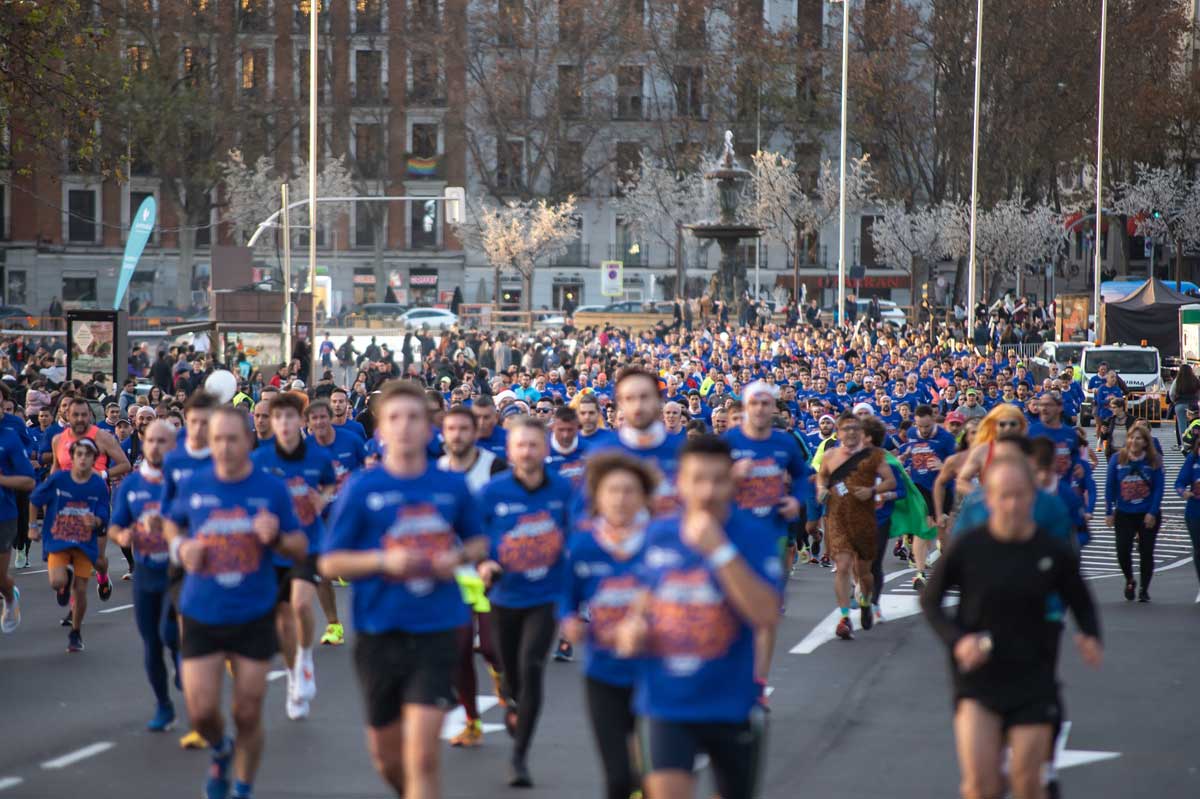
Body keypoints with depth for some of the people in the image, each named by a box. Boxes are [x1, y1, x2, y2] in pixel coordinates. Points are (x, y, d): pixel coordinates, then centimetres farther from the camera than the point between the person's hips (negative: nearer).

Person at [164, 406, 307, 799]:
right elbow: (171, 524, 18)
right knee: (201, 711, -2)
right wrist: (180, 547, -4)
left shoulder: (272, 489, -4)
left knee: (248, 714, 3)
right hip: (201, 615, 1)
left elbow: (300, 547, 2)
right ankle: (221, 751, 32)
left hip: (253, 616, -1)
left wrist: (277, 537, -20)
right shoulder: (192, 485, -1)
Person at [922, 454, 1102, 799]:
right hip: (978, 676, -1)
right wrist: (956, 640, -15)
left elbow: (1081, 603, 10)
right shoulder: (967, 548, -9)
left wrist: (1091, 638, -10)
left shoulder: (1055, 552, -5)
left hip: (1033, 679, 1)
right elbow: (930, 600, 2)